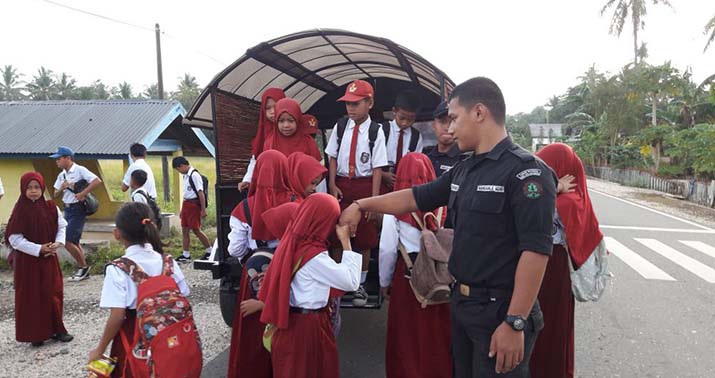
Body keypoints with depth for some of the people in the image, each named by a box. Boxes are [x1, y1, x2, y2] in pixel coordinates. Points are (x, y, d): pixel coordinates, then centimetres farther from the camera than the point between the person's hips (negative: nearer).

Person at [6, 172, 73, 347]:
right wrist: (39, 249, -19)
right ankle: (34, 334, 16)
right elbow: (14, 239, -13)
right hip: (27, 260, -3)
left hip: (49, 258, 3)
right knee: (31, 296, 4)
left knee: (53, 293, 9)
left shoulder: (51, 208, -1)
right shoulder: (20, 212, -11)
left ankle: (56, 329, 21)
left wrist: (57, 243, -11)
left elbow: (62, 226, 7)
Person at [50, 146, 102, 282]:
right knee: (74, 242, 12)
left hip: (78, 209, -9)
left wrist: (83, 193, -24)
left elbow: (97, 181, -24)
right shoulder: (61, 175, 12)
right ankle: (83, 270, 22)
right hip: (67, 209, 9)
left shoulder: (80, 170, -12)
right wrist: (62, 188, -6)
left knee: (67, 241, -10)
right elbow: (56, 195, 15)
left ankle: (83, 267, 7)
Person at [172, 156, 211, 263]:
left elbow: (201, 193, -16)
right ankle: (186, 255, 16)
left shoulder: (194, 175, -14)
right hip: (186, 204, 9)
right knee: (185, 230, 9)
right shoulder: (186, 176, 14)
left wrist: (203, 209, -17)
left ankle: (209, 251, 11)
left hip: (194, 204, -9)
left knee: (196, 230, -3)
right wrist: (182, 210, 19)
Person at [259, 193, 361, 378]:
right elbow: (352, 282, -24)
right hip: (308, 324, -8)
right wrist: (346, 241, -21)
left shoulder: (293, 241, -3)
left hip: (291, 319, 8)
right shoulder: (315, 257, -26)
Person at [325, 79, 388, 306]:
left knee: (364, 238, 8)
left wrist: (374, 199, -11)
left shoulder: (375, 131, -9)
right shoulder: (340, 127, 1)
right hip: (341, 185, 3)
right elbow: (333, 158, 6)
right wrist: (332, 185, -3)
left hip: (364, 185, -2)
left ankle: (360, 284, 24)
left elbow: (378, 168, -9)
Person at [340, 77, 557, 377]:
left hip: (500, 310, -8)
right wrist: (361, 205, 16)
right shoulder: (463, 171, 8)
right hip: (461, 303, 8)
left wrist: (515, 323, -24)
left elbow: (536, 249, -22)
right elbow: (416, 198, 16)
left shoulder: (525, 171, -17)